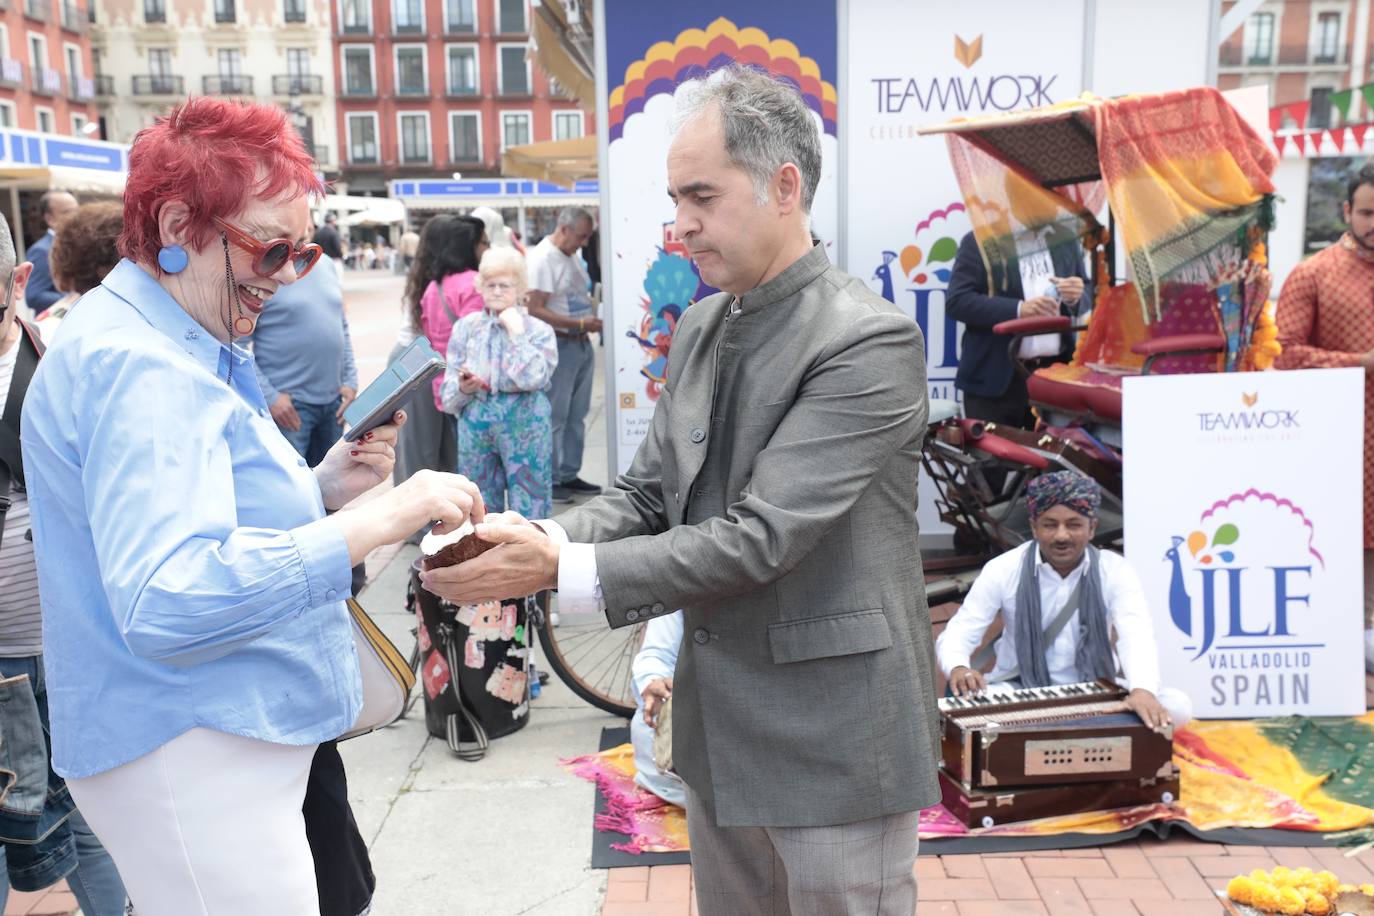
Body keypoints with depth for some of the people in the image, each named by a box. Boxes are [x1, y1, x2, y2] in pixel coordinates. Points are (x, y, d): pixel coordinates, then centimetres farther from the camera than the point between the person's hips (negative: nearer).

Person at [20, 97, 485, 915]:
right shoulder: (139, 366, -19)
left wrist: (321, 488, 1)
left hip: (218, 733, 10)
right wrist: (380, 520, -31)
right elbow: (167, 602, -30)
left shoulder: (178, 348, 13)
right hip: (188, 752, -10)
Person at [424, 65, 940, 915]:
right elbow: (648, 492, 7)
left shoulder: (870, 338, -19)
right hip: (720, 723, 7)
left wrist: (564, 572, -25)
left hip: (831, 739, -7)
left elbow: (760, 538, -25)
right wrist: (547, 537, -13)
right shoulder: (703, 327, 7)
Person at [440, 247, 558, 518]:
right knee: (480, 502, 12)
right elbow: (449, 386, 5)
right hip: (476, 421, 3)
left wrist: (516, 332, -13)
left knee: (528, 504, 1)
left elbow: (533, 378, -17)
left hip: (524, 423, -3)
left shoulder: (538, 330, -1)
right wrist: (463, 388, -17)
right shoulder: (466, 326, 6)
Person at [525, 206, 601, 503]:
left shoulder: (572, 255, 12)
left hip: (582, 344, 9)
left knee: (576, 415, 14)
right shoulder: (542, 258, -15)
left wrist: (594, 318, 6)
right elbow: (534, 310, -20)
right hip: (559, 346, -9)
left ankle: (569, 475, 24)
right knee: (554, 418, -2)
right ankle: (549, 480, 8)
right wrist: (580, 324, -21)